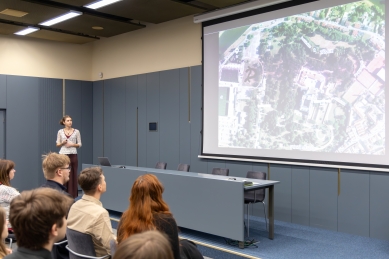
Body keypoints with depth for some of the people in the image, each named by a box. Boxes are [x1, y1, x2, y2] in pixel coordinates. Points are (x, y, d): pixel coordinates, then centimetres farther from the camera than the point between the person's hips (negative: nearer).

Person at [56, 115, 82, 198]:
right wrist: (63, 142, -13)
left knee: (73, 175, 2)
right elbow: (57, 144, 6)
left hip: (73, 155, 0)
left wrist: (72, 144, -12)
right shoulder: (60, 132, 4)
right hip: (63, 155, 0)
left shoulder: (76, 131, 3)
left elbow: (79, 144, 4)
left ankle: (73, 195, 10)